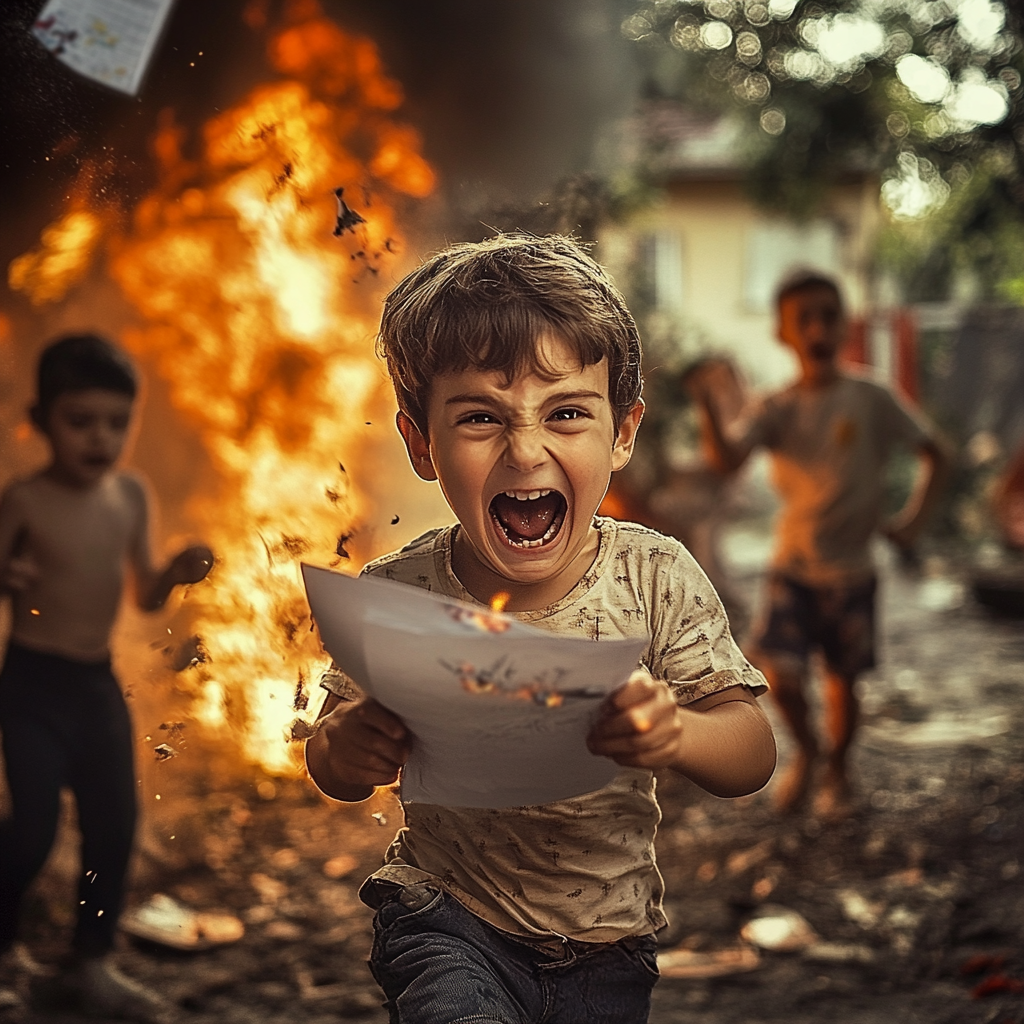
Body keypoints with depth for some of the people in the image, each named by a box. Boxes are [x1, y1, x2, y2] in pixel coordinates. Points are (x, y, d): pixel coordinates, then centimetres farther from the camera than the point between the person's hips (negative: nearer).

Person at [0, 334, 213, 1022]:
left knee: (115, 823, 7)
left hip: (100, 683, 5)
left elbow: (146, 597, 9)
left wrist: (176, 574, -11)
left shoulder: (131, 495, 2)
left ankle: (94, 965, 23)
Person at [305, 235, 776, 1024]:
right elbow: (332, 769, -1)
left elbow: (754, 756, -12)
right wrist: (343, 755, -26)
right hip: (448, 915, -2)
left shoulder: (658, 579, -13)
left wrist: (677, 734, -35)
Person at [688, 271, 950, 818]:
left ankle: (836, 769, 37)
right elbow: (729, 456, -21)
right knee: (780, 671, -13)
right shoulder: (777, 409, -4)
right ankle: (805, 750, 18)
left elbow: (934, 453, 3)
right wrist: (709, 406, -37)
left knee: (842, 677, 10)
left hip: (851, 569, 0)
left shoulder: (871, 399, -6)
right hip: (793, 567, 0)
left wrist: (913, 518, -4)